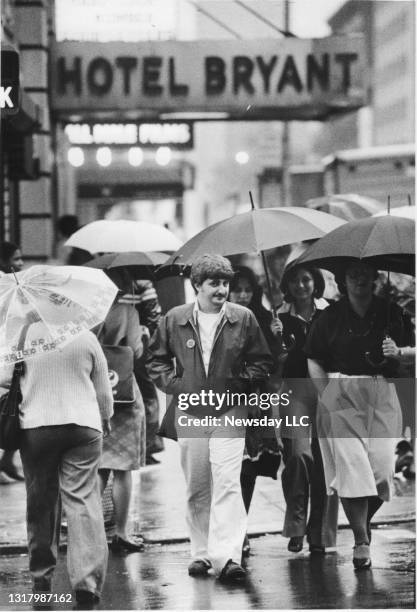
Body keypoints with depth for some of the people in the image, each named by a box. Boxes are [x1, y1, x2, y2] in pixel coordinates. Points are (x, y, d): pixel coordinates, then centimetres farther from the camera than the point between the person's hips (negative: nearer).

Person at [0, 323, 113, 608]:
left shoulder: (24, 335, -3)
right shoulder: (86, 337, 0)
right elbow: (103, 389, 9)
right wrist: (105, 419, 27)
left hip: (36, 427, 0)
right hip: (83, 425, 0)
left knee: (41, 501, 12)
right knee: (83, 501, -3)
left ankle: (41, 575, 19)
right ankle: (88, 580, -13)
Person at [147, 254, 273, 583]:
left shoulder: (243, 318, 1)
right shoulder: (174, 320, 3)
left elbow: (263, 360, 8)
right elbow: (156, 358, 12)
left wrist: (240, 382, -7)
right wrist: (174, 384, -3)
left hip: (229, 411, -2)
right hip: (189, 412, 2)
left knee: (227, 483, -14)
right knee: (196, 488, 8)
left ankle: (227, 556, -19)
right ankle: (202, 552, 19)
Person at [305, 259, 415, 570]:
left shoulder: (392, 313, 8)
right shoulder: (330, 317, 4)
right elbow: (314, 360, 6)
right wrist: (326, 395, -4)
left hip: (382, 395, 2)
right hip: (341, 396, -2)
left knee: (382, 467, -4)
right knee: (351, 466, -10)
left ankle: (365, 523, 25)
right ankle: (362, 543, -7)